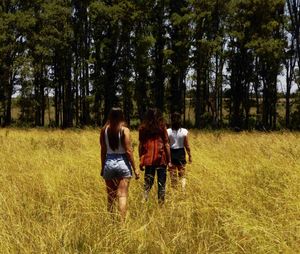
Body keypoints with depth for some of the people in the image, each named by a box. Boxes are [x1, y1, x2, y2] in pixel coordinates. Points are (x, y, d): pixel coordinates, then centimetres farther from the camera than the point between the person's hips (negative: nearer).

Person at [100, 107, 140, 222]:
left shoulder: (104, 130, 1)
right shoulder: (124, 130, -6)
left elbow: (103, 151, 5)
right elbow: (128, 151, -8)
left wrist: (103, 167, 15)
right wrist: (135, 168, -3)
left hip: (109, 163, 3)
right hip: (122, 163, -3)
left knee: (110, 196, 13)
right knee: (122, 195, -2)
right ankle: (121, 221, -8)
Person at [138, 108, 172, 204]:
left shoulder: (143, 128, 3)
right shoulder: (162, 127, -2)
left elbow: (141, 145, 5)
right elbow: (166, 145, -2)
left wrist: (141, 161, 11)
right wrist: (169, 160, 3)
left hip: (148, 160, 2)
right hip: (161, 159, -2)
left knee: (148, 183, 7)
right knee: (161, 183, 6)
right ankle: (161, 203, 7)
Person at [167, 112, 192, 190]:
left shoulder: (168, 131, -8)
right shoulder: (184, 131, -7)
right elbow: (187, 146, -4)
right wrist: (190, 155, 7)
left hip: (171, 153, 0)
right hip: (181, 153, 0)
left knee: (173, 174, 9)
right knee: (182, 174, 12)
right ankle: (183, 189, -3)